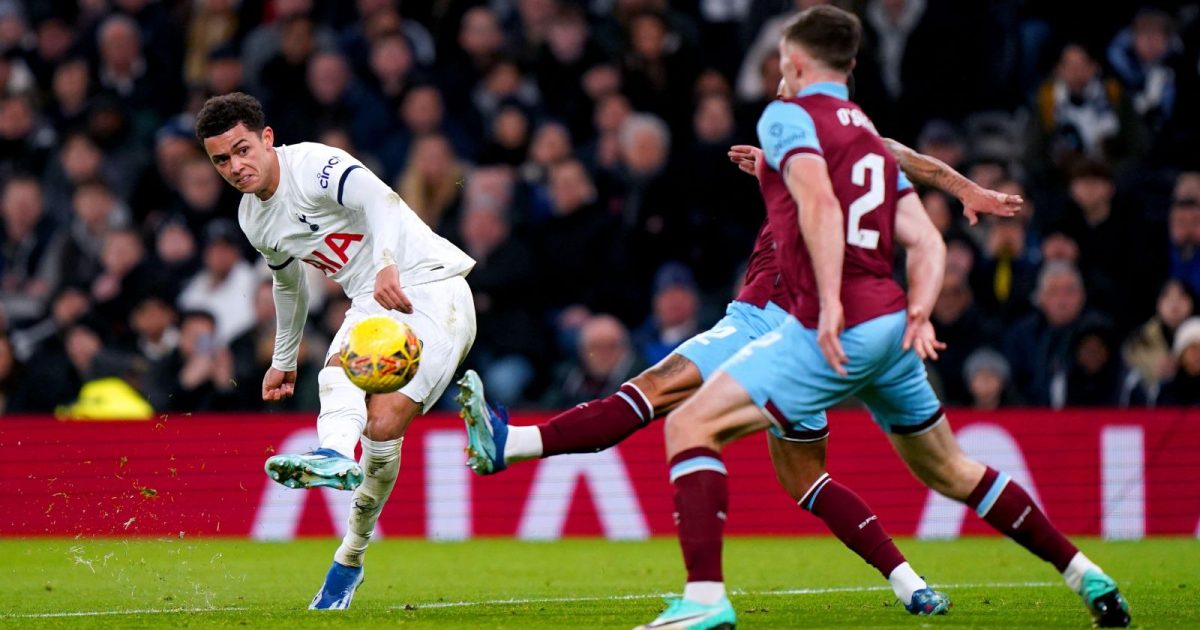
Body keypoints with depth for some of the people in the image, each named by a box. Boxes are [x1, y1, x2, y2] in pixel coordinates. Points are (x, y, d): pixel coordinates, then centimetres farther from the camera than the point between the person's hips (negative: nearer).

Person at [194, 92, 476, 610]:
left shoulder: (314, 167, -16)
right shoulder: (254, 218, 11)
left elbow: (381, 201, -34)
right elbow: (288, 282, 31)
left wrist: (388, 265, -52)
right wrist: (284, 360, 40)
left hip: (429, 286, -6)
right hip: (371, 304, 6)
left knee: (383, 425, -20)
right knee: (338, 372, -29)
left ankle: (351, 555, -13)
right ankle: (335, 457, -58)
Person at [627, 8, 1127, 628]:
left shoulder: (787, 117, -2)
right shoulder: (871, 137, 23)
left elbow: (819, 204, -20)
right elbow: (926, 242, 15)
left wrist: (830, 304, -26)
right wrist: (917, 313, 2)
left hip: (836, 329, -8)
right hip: (891, 329, 8)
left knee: (690, 426, -7)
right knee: (950, 472, 24)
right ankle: (1086, 576, 27)